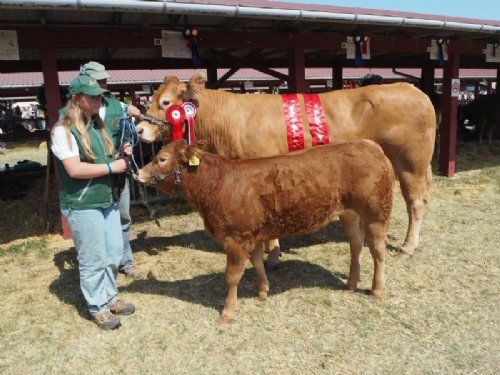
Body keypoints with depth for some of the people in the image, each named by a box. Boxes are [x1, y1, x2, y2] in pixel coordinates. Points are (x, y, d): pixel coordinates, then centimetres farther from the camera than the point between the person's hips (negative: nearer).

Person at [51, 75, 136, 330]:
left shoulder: (99, 126, 11)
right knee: (93, 259, 4)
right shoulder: (63, 130, -14)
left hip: (107, 201, 8)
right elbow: (74, 169, -23)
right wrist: (111, 167, -17)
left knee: (114, 253, 15)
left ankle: (110, 297, 35)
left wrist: (121, 154, 3)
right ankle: (97, 308, 23)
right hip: (82, 207, -8)